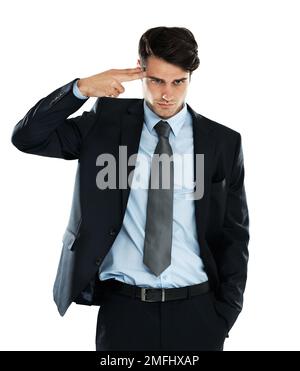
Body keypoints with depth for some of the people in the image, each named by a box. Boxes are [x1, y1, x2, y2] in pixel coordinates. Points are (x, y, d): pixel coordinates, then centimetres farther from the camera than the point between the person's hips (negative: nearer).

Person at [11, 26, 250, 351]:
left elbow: (235, 235, 5)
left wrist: (226, 313, 0)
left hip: (195, 311, 1)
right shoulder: (107, 123, 2)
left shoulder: (223, 142, 1)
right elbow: (26, 138, -5)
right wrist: (81, 88, -16)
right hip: (123, 308, 0)